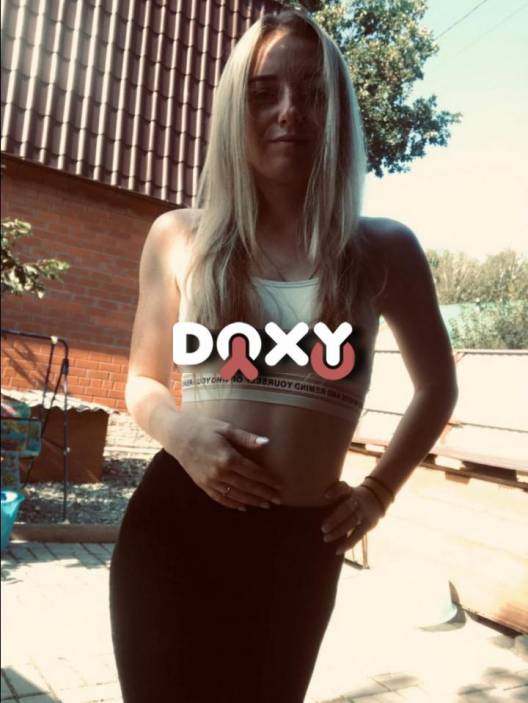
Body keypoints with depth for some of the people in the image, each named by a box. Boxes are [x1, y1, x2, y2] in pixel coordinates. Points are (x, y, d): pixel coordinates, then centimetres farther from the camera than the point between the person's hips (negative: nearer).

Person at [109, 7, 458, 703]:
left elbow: (438, 386, 12)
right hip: (174, 524, 0)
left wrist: (377, 492, 5)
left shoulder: (384, 249, -1)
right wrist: (179, 431, -12)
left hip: (300, 542, 1)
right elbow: (142, 381, 10)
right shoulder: (178, 237, 0)